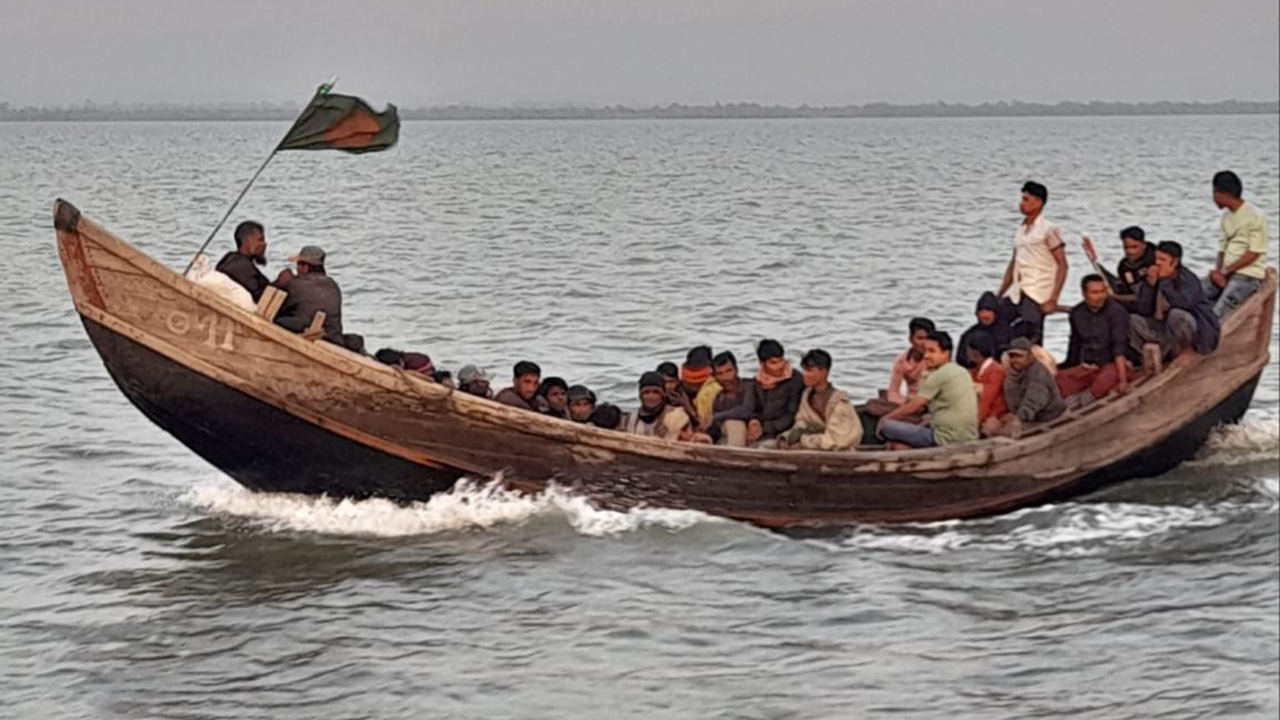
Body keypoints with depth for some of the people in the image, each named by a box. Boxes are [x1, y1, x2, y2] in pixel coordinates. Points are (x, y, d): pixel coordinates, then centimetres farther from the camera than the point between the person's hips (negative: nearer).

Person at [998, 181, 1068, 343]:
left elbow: (1062, 265, -9)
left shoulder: (1048, 230, -5)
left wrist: (1053, 299, -16)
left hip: (1037, 296, -7)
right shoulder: (1021, 229, 16)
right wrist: (998, 296, 18)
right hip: (1015, 293, 7)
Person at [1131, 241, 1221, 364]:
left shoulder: (1188, 279, -17)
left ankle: (1189, 351, -11)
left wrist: (1164, 281, -28)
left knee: (1176, 314, -38)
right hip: (1170, 331, 6)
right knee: (1133, 320, -6)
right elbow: (1144, 311, -7)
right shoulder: (1156, 278, 0)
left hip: (1200, 333, -6)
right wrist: (1150, 283, -17)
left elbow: (1182, 303, -38)